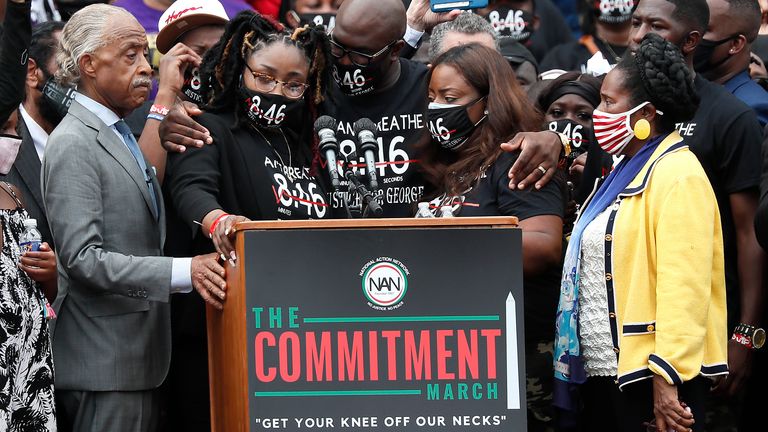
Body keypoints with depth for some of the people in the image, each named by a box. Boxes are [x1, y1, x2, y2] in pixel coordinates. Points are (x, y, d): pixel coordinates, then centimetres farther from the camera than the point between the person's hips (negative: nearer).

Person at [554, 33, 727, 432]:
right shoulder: (628, 172, 16)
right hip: (607, 369, 9)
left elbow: (684, 287, -20)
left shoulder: (678, 176, -12)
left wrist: (666, 377, -25)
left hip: (651, 377, -9)